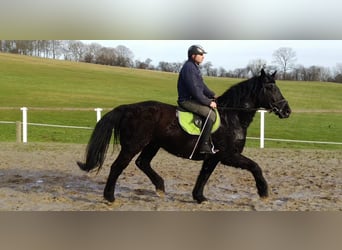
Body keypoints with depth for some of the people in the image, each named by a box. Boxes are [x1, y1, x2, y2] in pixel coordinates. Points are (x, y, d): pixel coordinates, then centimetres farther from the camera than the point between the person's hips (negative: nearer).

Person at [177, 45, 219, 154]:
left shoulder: (194, 67, 15)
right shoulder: (189, 68, -19)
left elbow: (202, 85, 22)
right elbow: (194, 89, -24)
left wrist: (213, 95, 11)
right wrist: (208, 102, -20)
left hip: (193, 99, 11)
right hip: (187, 101, -11)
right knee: (211, 114, -21)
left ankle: (209, 142, 11)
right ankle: (204, 146, -15)